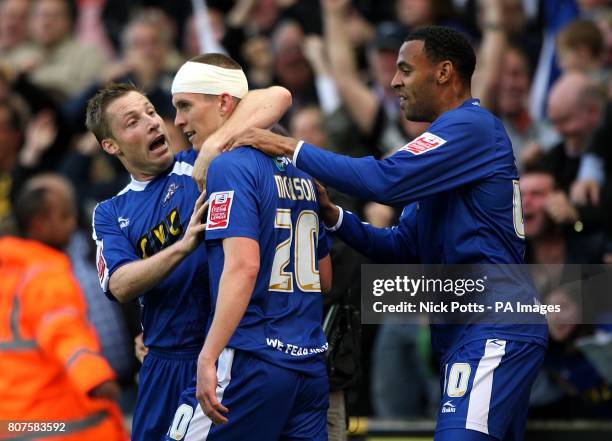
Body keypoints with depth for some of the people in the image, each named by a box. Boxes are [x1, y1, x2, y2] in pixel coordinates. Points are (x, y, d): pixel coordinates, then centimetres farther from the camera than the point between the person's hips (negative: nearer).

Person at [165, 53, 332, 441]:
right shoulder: (298, 171, 17)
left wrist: (208, 357, -24)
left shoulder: (229, 166, -8)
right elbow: (325, 278, 23)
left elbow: (243, 266, -20)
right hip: (311, 364, 8)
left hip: (251, 364, -8)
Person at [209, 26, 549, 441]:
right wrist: (334, 216, 6)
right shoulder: (455, 134, 24)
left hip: (493, 332, -11)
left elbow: (386, 179, -21)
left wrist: (293, 149, -15)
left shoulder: (470, 126, -8)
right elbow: (404, 247, 20)